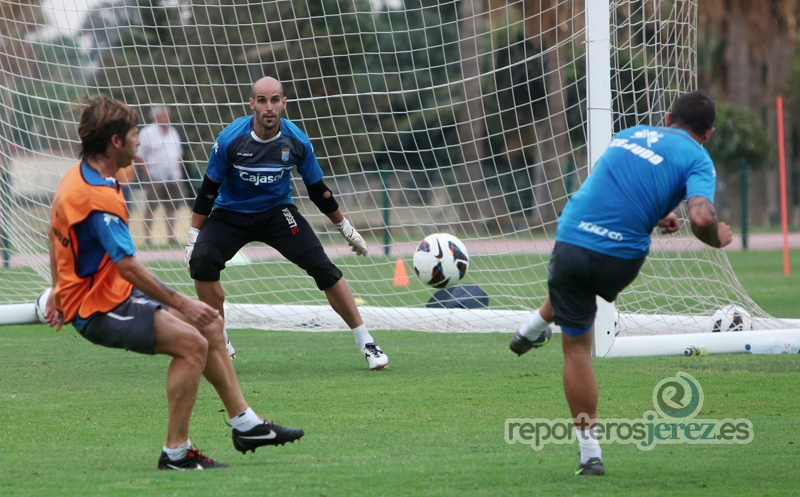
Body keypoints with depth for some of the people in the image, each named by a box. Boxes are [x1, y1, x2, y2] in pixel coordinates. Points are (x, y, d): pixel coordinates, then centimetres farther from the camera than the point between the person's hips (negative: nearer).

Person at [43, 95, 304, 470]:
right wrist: (181, 304, -25)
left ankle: (245, 424, 21)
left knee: (210, 325, 12)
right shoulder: (98, 198, -26)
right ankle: (175, 453, -14)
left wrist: (59, 291, 26)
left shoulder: (77, 175, 7)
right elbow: (127, 267, -30)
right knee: (192, 342, -22)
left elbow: (56, 234, 19)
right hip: (98, 310, -11)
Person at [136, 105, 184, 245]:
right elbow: (140, 155, -6)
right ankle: (148, 234, -3)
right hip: (155, 176, -6)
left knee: (171, 207, 5)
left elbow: (179, 154, 20)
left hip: (172, 176, 6)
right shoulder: (147, 132, -4)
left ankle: (171, 234, 10)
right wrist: (146, 173, -12)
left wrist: (179, 172, 12)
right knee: (151, 207, -6)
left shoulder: (172, 131, 15)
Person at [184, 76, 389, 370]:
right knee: (202, 261, -27)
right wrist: (194, 236, -8)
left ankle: (366, 343, -5)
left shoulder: (297, 142, -14)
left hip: (277, 213, 1)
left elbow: (318, 190, 1)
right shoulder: (230, 139, -20)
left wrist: (345, 228, 9)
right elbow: (208, 190, -9)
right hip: (231, 214, -1)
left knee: (322, 267, -16)